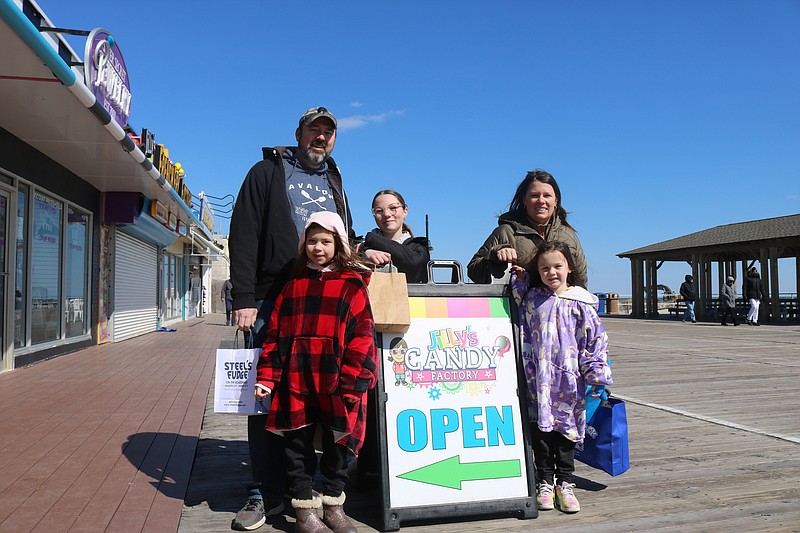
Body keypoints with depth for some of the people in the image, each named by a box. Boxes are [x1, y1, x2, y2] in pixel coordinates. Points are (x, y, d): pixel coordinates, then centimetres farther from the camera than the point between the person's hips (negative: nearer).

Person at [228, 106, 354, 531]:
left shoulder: (334, 182, 20)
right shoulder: (268, 173, 5)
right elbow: (243, 237, -3)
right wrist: (243, 299, -11)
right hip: (274, 303, -4)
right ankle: (266, 494, 11)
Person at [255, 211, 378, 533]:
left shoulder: (352, 284, -1)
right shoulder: (293, 286, 8)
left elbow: (362, 336, -7)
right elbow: (276, 334, 7)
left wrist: (351, 383, -12)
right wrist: (267, 377, 2)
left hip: (336, 385, -2)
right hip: (297, 383, 2)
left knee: (336, 444, 12)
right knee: (298, 445, 10)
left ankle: (333, 505, 30)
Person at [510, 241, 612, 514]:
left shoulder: (581, 302, 0)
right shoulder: (531, 297, 5)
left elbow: (595, 338, 0)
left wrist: (596, 372, -5)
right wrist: (514, 270, 5)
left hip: (568, 379, -1)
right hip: (539, 378, 1)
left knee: (566, 428, 8)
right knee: (541, 429, 6)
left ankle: (564, 483, 22)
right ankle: (544, 483, 20)